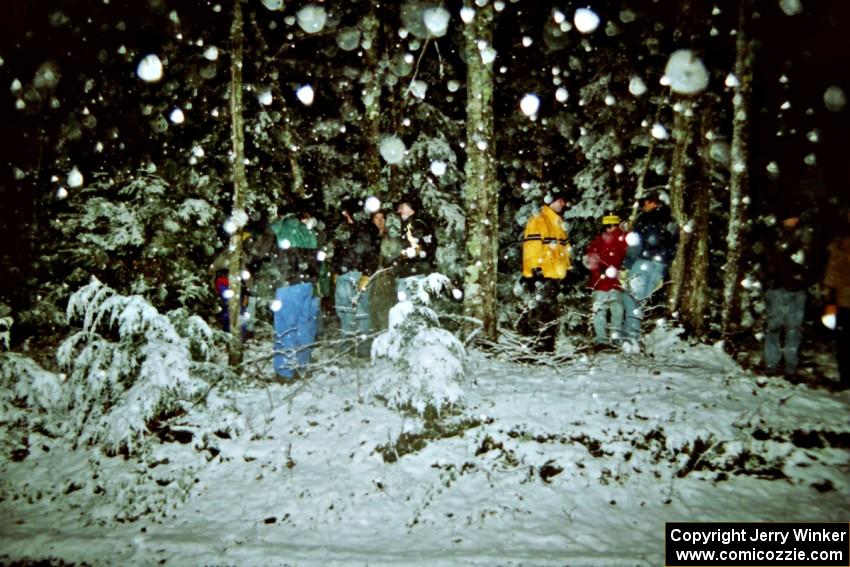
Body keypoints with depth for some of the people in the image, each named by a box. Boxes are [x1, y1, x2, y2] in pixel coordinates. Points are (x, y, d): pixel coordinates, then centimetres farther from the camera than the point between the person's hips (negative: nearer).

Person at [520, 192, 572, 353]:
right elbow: (531, 246, -15)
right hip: (542, 275, -9)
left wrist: (568, 268, 21)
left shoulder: (559, 223, 21)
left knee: (551, 310, 12)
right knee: (546, 310, -12)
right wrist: (535, 269, -21)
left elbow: (563, 248, 26)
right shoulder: (538, 221, -7)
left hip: (555, 275, 9)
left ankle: (547, 344, 19)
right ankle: (541, 344, -7)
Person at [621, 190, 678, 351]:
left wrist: (626, 267, -10)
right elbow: (672, 251, 19)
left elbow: (635, 245, -11)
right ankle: (632, 335, 12)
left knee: (631, 299, -4)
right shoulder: (671, 223, 19)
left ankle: (631, 339, -12)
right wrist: (662, 276, 22)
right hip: (660, 267, 7)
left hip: (643, 263, -6)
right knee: (640, 300, 13)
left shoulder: (645, 218, -2)